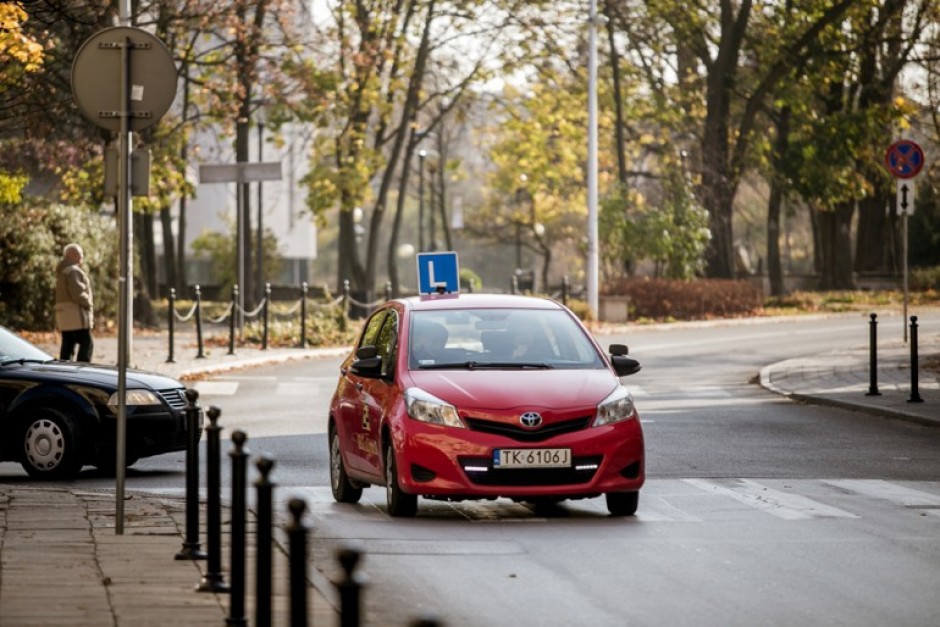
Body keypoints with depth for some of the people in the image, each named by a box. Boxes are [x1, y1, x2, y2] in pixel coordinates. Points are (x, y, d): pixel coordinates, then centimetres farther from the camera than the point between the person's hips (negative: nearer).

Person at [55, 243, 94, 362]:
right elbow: (77, 294, -22)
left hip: (64, 315, 10)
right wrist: (89, 303, -6)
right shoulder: (73, 271, -12)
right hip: (76, 314, -10)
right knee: (87, 343, -10)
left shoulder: (62, 272, 21)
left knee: (67, 345, 7)